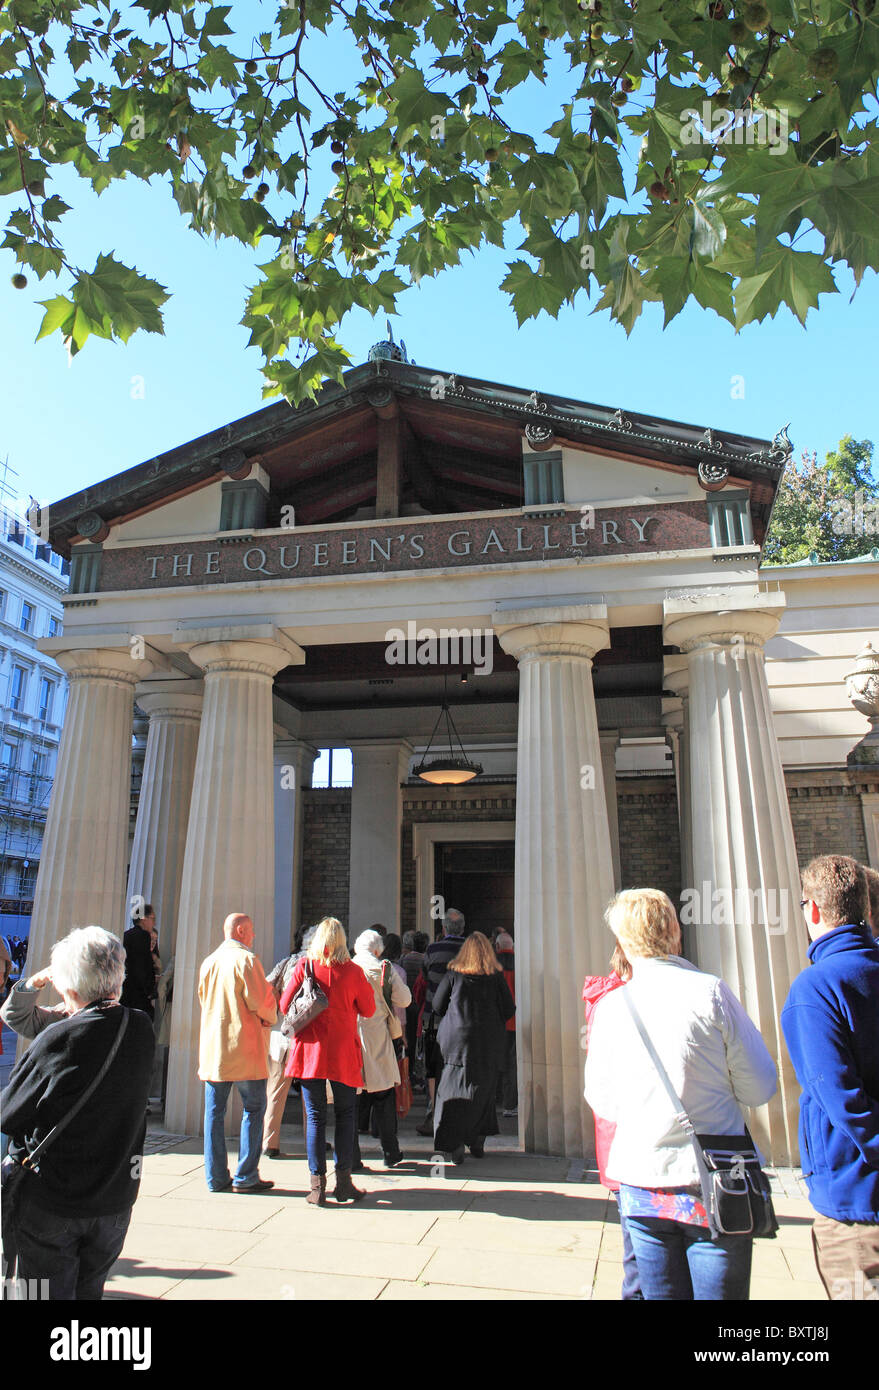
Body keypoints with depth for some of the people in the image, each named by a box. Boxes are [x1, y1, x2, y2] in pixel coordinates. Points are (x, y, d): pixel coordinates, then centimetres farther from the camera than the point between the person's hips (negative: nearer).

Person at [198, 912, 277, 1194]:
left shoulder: (208, 962, 9)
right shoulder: (246, 959, -12)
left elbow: (203, 999, 18)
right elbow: (261, 1001, -15)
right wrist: (270, 1017, 5)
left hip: (212, 1048, 6)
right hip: (245, 1047, -6)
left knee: (214, 1112, 10)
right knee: (254, 1109, 4)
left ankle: (216, 1178, 14)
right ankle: (246, 1176, 6)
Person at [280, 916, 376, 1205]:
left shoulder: (303, 967, -6)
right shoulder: (353, 971, -8)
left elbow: (284, 1006, 0)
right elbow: (368, 1010, 1)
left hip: (310, 1049, 1)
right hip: (343, 1053, -1)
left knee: (315, 1117, 6)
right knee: (345, 1115, 11)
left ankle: (318, 1185, 7)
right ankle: (343, 1181, 13)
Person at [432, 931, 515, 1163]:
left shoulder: (453, 974, -4)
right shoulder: (496, 976, -4)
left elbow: (437, 1005, 2)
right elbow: (509, 1010, -2)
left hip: (458, 1041, -1)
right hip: (489, 1043, 1)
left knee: (453, 1092, 4)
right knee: (484, 1091, 15)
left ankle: (455, 1143, -7)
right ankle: (477, 1141, 18)